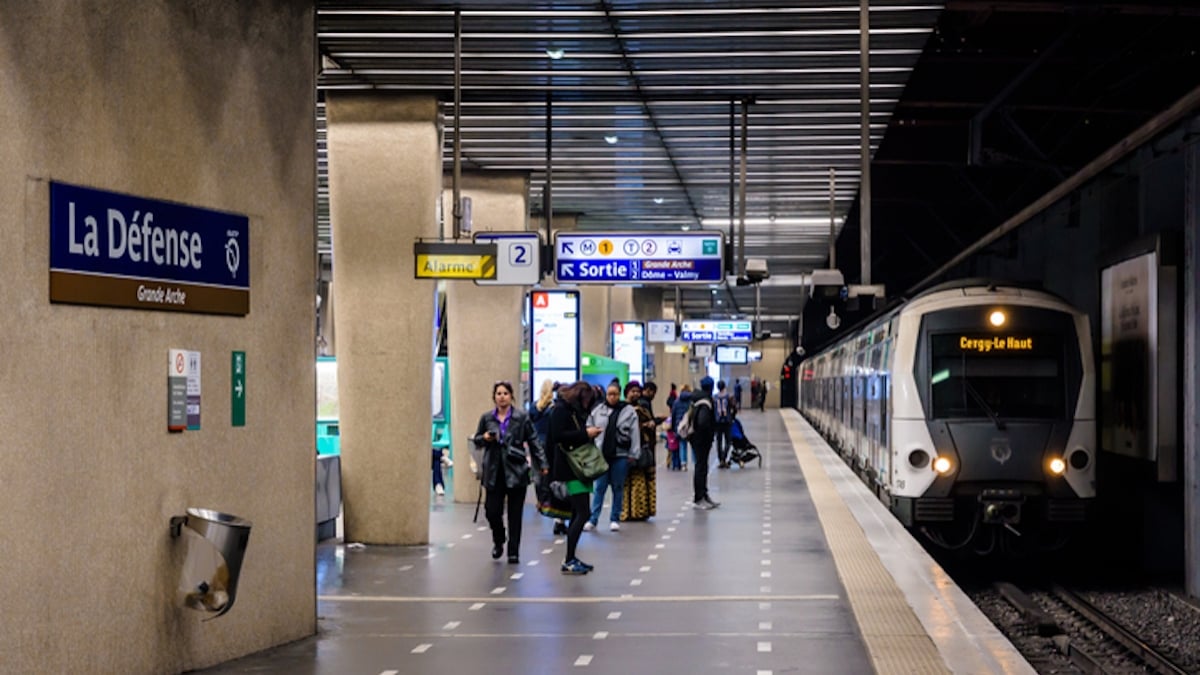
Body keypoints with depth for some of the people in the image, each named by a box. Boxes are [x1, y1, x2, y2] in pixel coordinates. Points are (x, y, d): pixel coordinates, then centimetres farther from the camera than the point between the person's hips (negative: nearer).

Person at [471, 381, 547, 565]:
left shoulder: (522, 417, -1)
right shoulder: (486, 418, 6)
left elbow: (533, 442, 1)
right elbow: (476, 441, 15)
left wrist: (542, 464, -6)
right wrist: (485, 438, -7)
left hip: (516, 471, -2)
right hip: (494, 472, 2)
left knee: (515, 514, 1)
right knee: (492, 510, -3)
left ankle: (514, 552, 10)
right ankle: (498, 542, 26)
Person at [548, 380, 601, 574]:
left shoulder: (574, 410, 19)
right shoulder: (561, 409, -10)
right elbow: (558, 436, -21)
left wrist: (589, 433, 5)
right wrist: (585, 433, -19)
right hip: (571, 468, -10)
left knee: (578, 513, 11)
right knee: (583, 513, -13)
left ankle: (571, 558, 16)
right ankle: (569, 561, -12)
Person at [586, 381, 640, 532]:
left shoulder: (629, 411, -1)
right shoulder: (597, 410, 3)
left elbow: (635, 434, -2)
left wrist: (633, 454, -6)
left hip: (620, 455, -1)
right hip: (601, 454, 1)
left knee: (618, 488, 7)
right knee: (599, 488, 2)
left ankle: (615, 519, 16)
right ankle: (593, 519, 5)